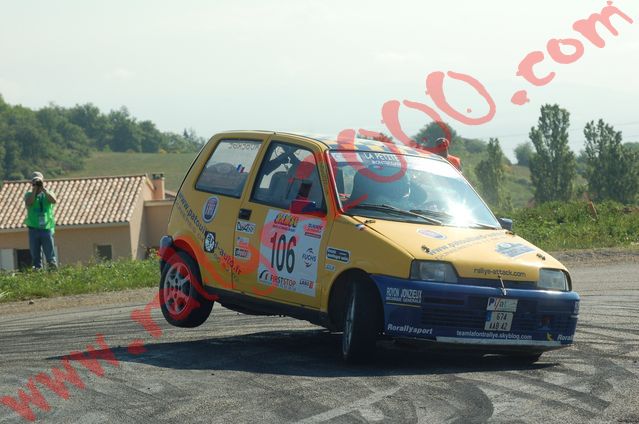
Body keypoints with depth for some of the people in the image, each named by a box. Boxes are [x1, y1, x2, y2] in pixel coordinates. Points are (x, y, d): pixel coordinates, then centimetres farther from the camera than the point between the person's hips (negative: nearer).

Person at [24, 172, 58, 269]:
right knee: (35, 255, 2)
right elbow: (28, 203, -14)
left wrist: (43, 189, -12)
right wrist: (34, 190, -10)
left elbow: (54, 201, -13)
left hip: (47, 228, -1)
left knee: (50, 256, -4)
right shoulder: (29, 194, 8)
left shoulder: (48, 193, 9)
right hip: (33, 229, 1)